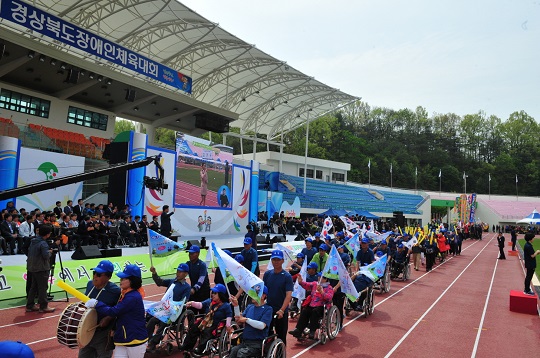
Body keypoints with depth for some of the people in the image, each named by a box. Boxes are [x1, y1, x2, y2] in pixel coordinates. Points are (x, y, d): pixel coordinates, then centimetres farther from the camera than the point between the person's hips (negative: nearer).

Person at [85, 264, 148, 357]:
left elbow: (113, 311, -22)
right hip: (122, 339, 8)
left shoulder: (133, 297, -22)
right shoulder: (125, 294, 8)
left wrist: (96, 304, -13)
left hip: (136, 340, -8)